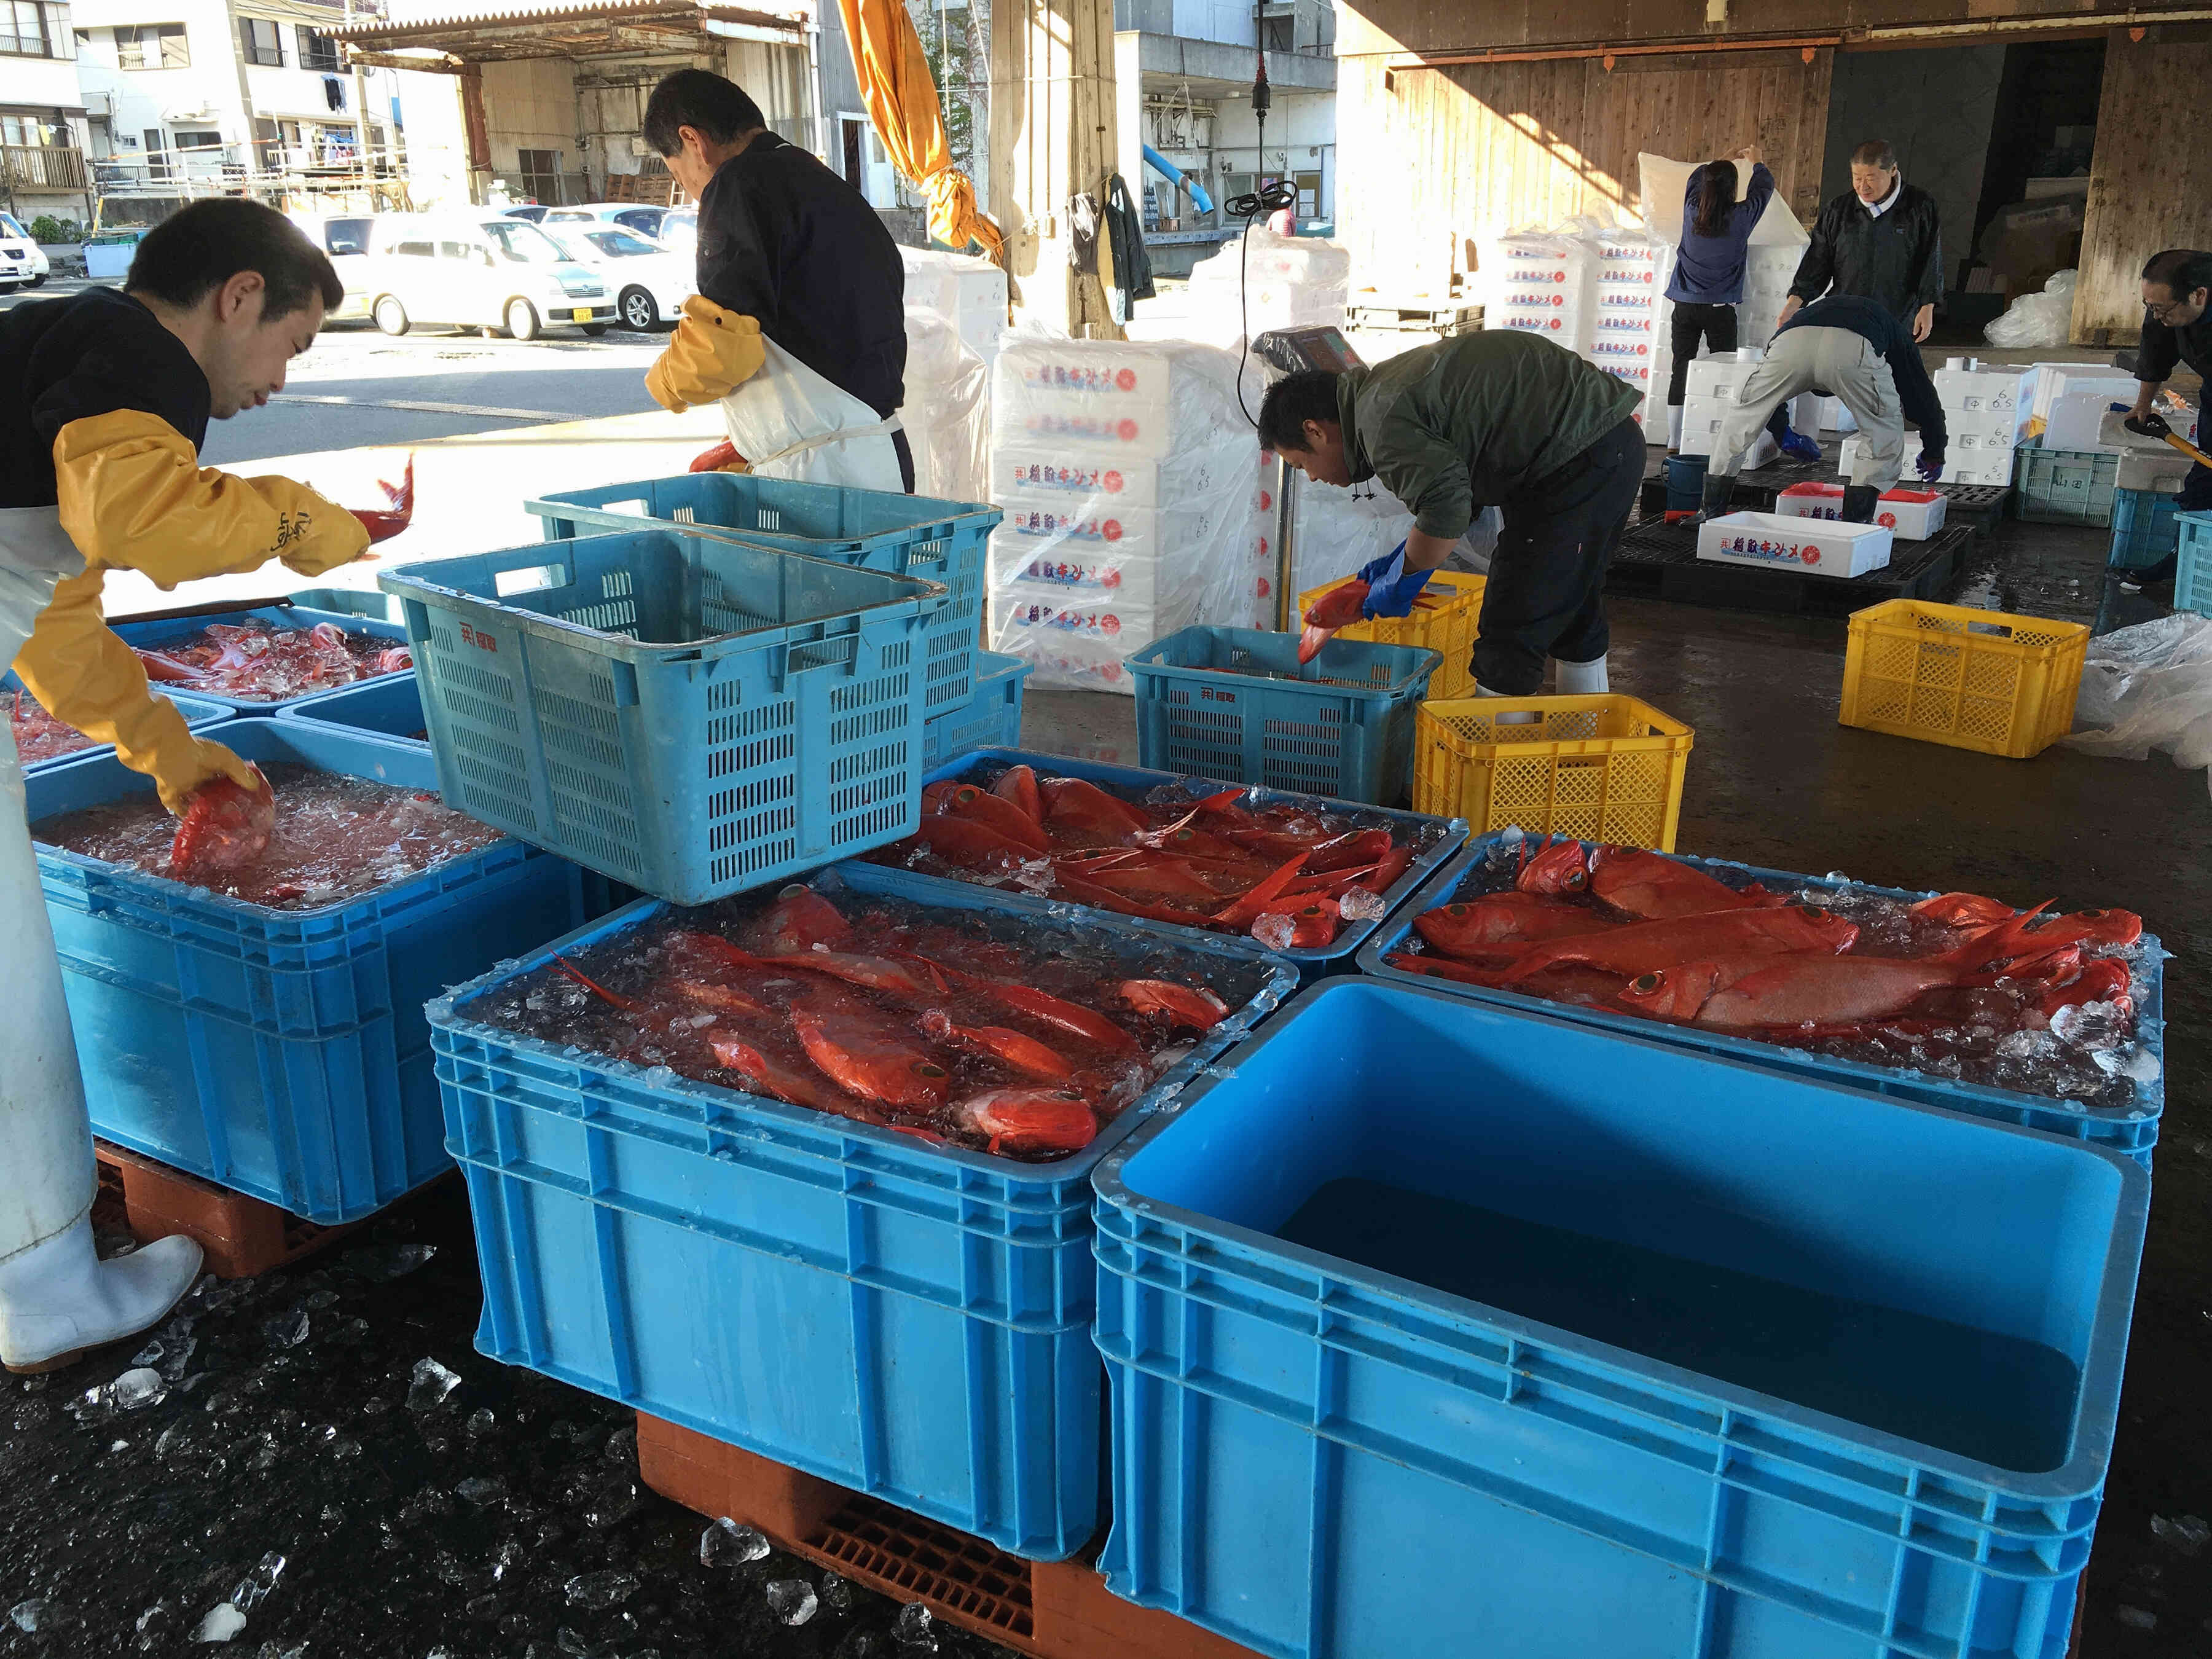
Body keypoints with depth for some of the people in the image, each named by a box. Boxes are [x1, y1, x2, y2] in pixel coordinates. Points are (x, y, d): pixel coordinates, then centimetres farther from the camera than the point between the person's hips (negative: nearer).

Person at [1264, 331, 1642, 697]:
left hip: (1582, 456, -11)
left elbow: (1447, 506, -30)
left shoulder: (1381, 420, -18)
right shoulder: (1386, 386, 15)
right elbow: (1452, 483, 23)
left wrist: (1401, 580, -14)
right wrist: (1403, 557, 19)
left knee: (1511, 632, -9)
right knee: (1574, 614, 24)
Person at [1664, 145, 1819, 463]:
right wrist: (1756, 163, 34)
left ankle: (1675, 443, 0)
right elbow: (1763, 188, 15)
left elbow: (1696, 177, 23)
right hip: (1720, 309, -2)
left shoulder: (1692, 211, 1)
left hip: (1685, 306, 2)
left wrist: (1725, 162, 39)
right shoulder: (1740, 218, -5)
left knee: (1681, 372, 2)